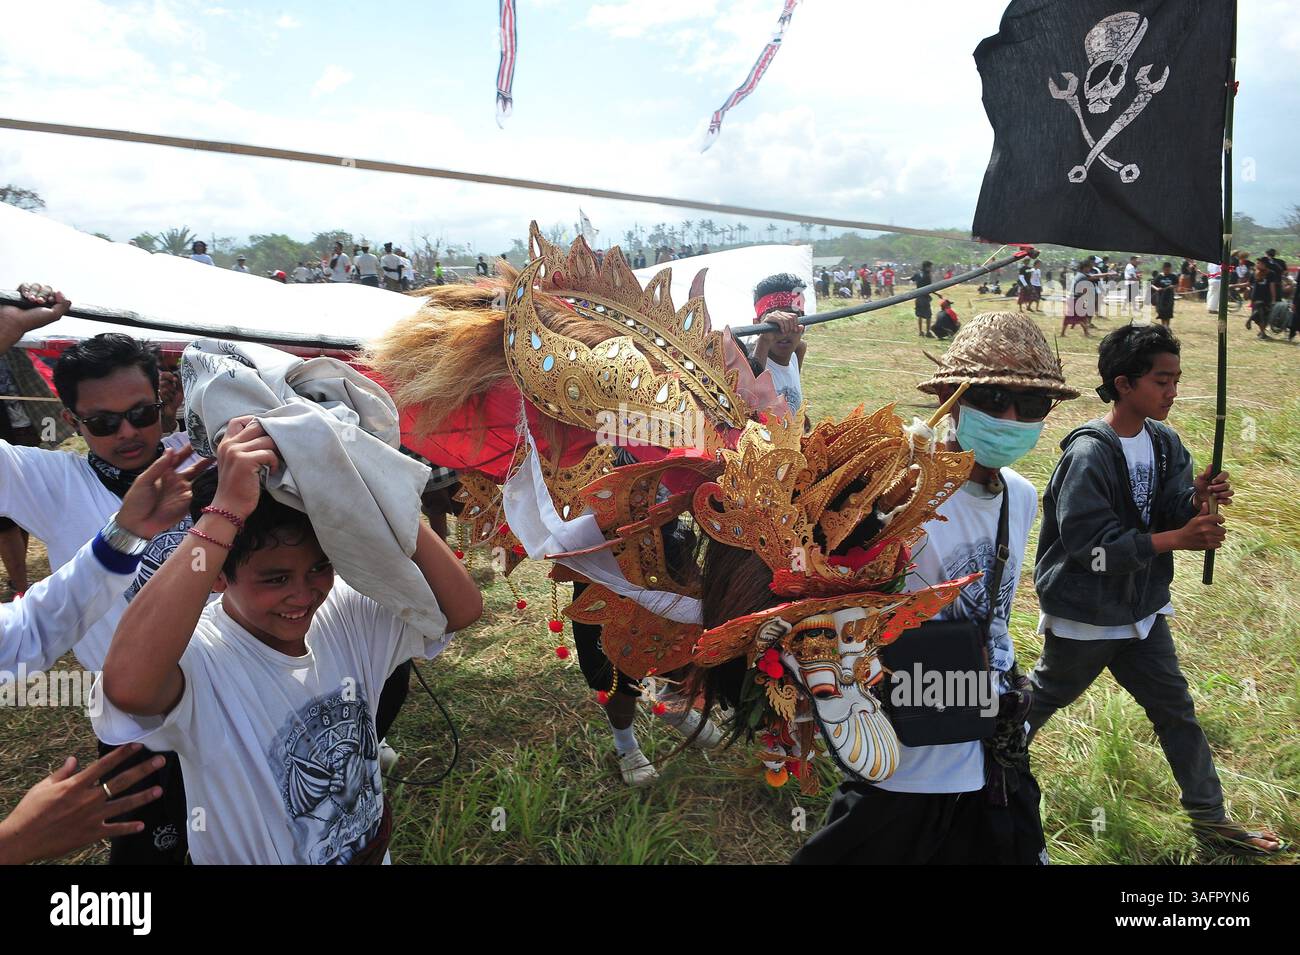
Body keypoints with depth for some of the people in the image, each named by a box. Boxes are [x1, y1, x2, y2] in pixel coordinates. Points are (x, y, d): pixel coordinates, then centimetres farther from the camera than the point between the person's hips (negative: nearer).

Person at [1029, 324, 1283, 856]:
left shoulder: (1164, 443, 1)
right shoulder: (1088, 453, -24)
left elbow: (1170, 513, 0)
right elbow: (1089, 543, -27)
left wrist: (1197, 500, -23)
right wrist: (1178, 540, -29)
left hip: (1141, 608, 7)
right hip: (1083, 616, -7)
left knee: (1174, 708, 16)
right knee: (1043, 698, 12)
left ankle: (1209, 817, 31)